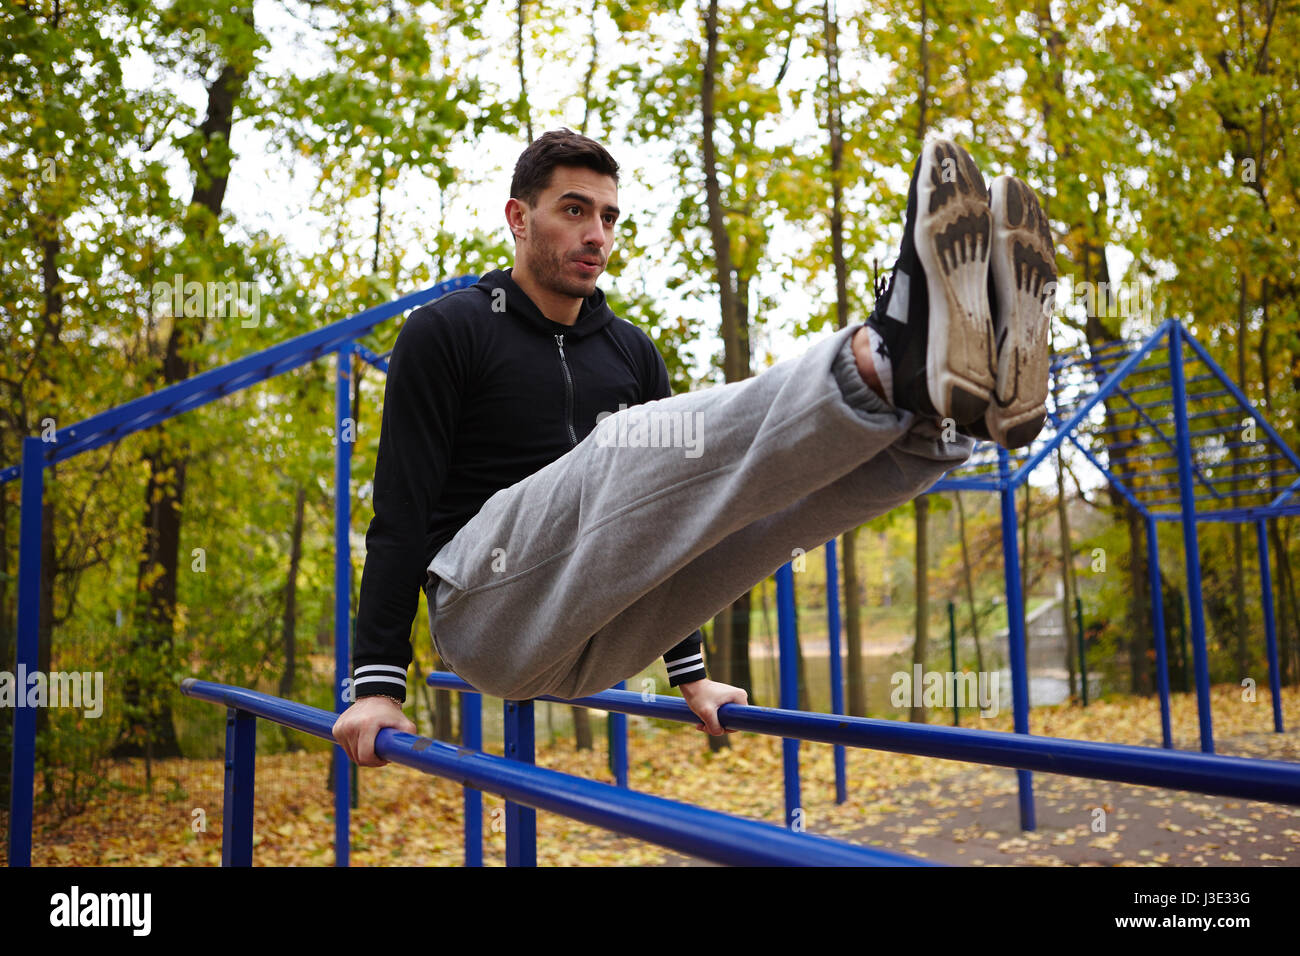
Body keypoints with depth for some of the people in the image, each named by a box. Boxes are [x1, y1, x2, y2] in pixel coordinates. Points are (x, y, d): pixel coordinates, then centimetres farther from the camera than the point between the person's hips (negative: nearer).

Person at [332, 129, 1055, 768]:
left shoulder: (632, 351, 18)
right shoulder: (448, 332, 3)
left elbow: (669, 517, 21)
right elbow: (402, 511, -3)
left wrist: (691, 674, 20)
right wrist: (378, 683, -12)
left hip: (602, 636, 5)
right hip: (488, 605, -5)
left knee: (793, 463, -17)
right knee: (637, 447, -34)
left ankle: (943, 401, -47)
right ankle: (896, 357, -55)